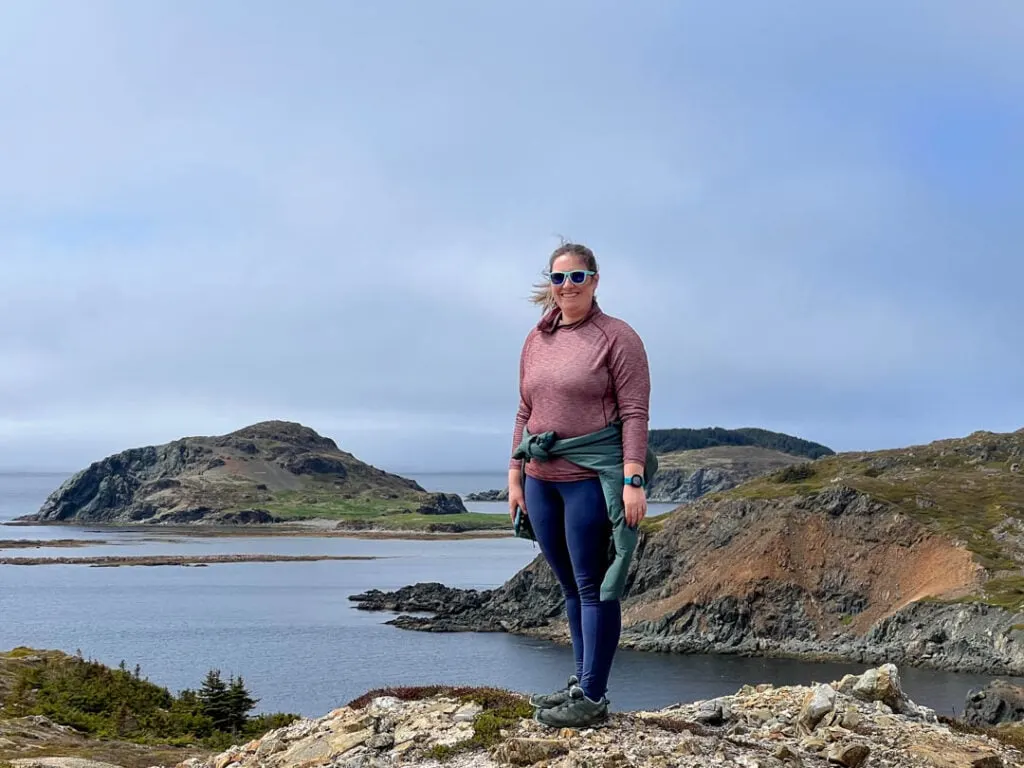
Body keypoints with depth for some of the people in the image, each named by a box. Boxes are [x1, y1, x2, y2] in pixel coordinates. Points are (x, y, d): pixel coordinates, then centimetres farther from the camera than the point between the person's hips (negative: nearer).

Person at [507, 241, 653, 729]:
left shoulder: (617, 337, -5)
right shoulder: (536, 340, 13)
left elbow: (634, 413, -10)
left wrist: (633, 480, -18)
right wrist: (516, 477, 14)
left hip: (592, 477, -6)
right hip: (541, 480, 6)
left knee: (593, 586, -2)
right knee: (569, 585, 13)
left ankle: (592, 698, 2)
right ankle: (582, 682, 24)